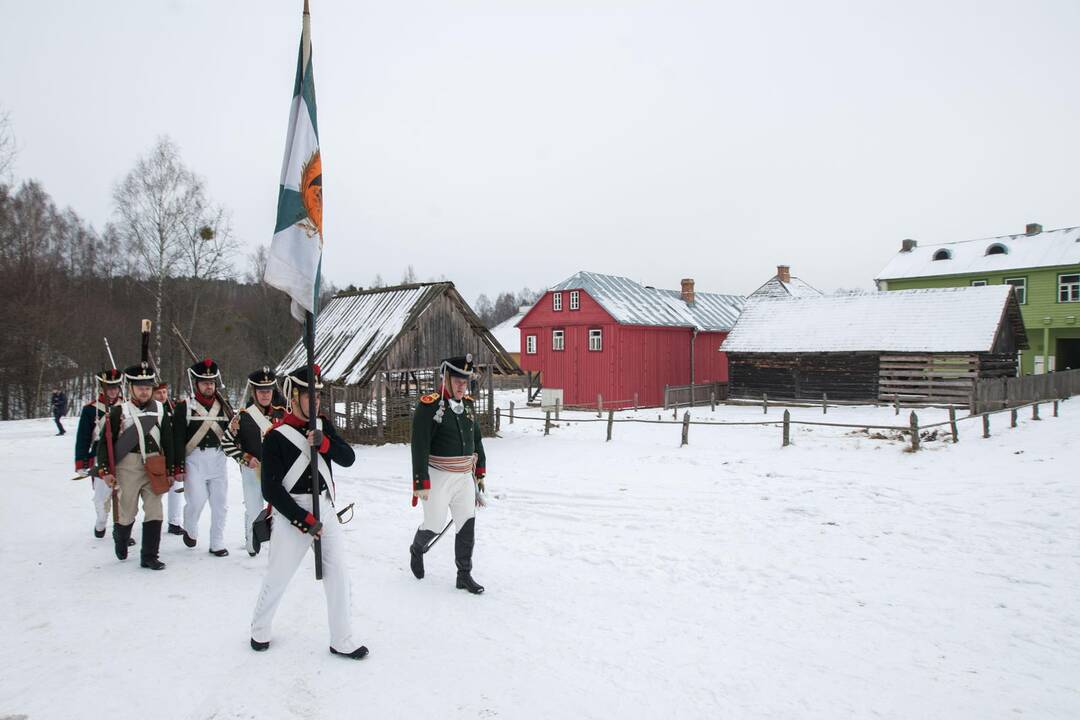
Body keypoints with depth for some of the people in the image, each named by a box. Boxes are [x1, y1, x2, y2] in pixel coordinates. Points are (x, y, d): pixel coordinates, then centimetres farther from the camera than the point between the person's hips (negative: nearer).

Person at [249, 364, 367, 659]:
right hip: (291, 513, -5)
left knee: (338, 571, 2)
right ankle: (260, 630, 34)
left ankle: (341, 641, 12)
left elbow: (348, 458, -3)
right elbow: (271, 490, -12)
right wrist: (305, 520, -15)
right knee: (278, 576, 7)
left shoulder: (322, 425, 6)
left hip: (325, 509, 5)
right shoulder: (276, 436, -10)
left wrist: (324, 443, -21)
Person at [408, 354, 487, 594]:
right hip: (438, 477, -6)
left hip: (464, 476, 6)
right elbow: (419, 447, -16)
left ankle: (464, 575, 16)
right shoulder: (429, 406, -14)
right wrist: (421, 483, -19)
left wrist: (480, 472, 17)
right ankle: (417, 550, 36)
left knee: (467, 525, 4)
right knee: (435, 526, 3)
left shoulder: (468, 404, 7)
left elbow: (476, 440, 17)